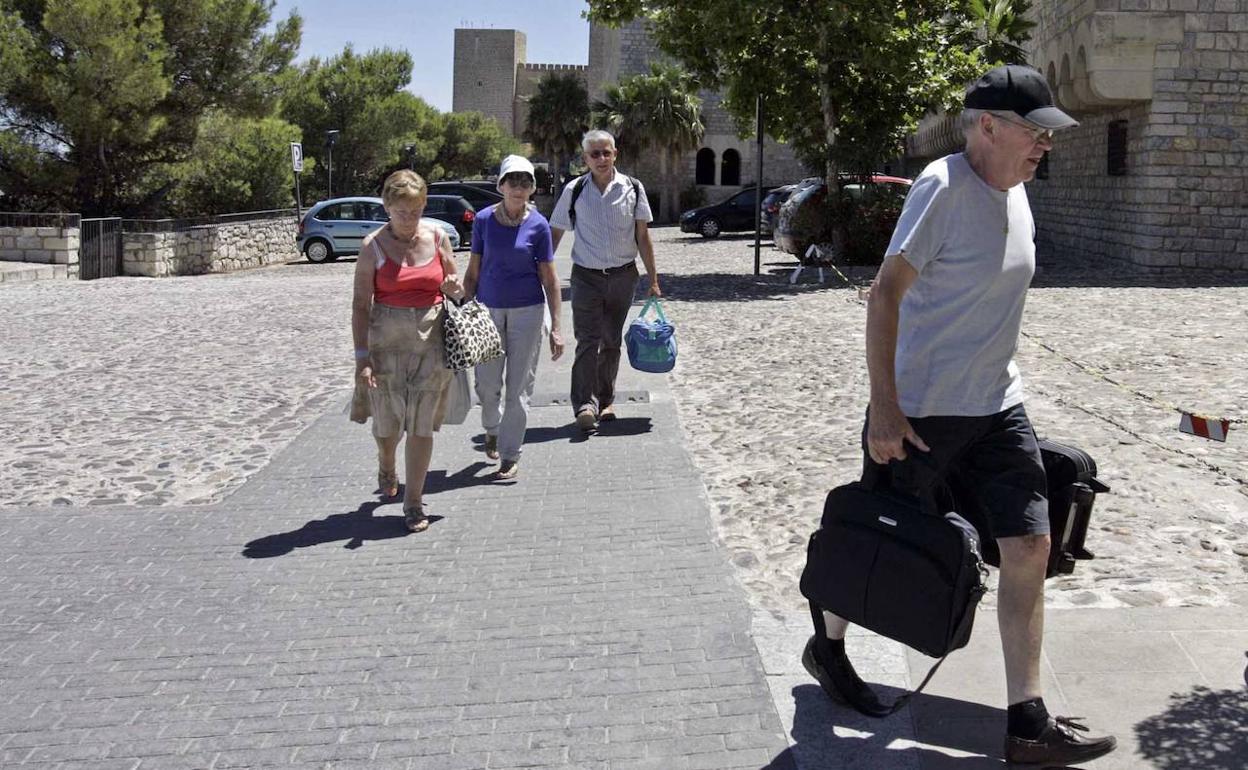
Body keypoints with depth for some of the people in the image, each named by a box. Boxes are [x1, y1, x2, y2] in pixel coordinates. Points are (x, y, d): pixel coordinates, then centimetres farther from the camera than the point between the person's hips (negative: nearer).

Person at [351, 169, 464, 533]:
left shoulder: (437, 236, 2)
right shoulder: (373, 245, -5)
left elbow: (454, 287, 15)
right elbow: (360, 303, -4)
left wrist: (454, 290, -10)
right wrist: (362, 356, -10)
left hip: (430, 339, 1)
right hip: (386, 339, -1)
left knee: (421, 424, 1)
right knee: (387, 421, 9)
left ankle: (414, 502, 12)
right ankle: (386, 467, 43)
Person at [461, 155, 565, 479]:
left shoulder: (538, 225, -5)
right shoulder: (484, 219, -2)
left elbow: (549, 279, -2)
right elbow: (473, 272, 5)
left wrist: (555, 328, -5)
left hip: (527, 312, -1)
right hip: (489, 310, 1)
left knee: (519, 387, 2)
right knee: (487, 384, 7)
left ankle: (510, 456, 15)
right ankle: (492, 430, 39)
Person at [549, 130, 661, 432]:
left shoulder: (632, 188, 0)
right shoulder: (574, 190, -1)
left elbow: (642, 236, 4)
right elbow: (555, 233, 4)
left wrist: (653, 279, 3)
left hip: (623, 275, 2)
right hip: (586, 276, -1)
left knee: (612, 342, 10)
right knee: (587, 342, -11)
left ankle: (605, 401, 23)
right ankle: (585, 405, -13)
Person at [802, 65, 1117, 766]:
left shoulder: (1016, 190, 9)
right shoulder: (944, 188, -16)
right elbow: (885, 294, -20)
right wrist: (884, 409, -23)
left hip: (997, 405, 8)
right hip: (921, 409, -8)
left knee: (1030, 547, 2)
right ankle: (828, 645, 36)